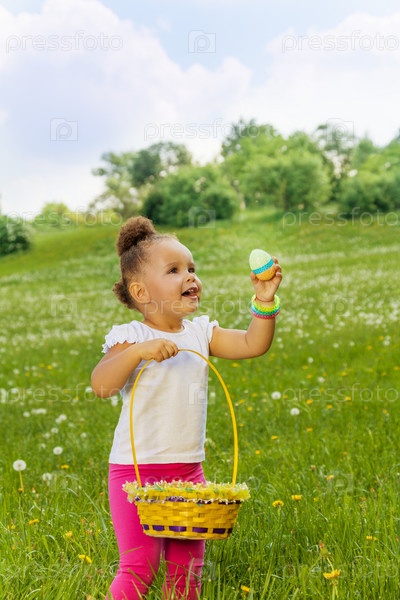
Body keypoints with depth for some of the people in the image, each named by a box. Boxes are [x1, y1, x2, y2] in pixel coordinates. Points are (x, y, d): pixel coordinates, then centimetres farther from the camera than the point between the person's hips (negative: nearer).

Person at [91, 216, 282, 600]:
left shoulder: (201, 332, 6)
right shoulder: (129, 337, -11)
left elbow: (252, 345, 1)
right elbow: (101, 385, -25)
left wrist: (265, 301, -12)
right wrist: (139, 350, -38)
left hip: (188, 470, 6)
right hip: (136, 468, -6)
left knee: (187, 568, 13)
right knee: (139, 566, -5)